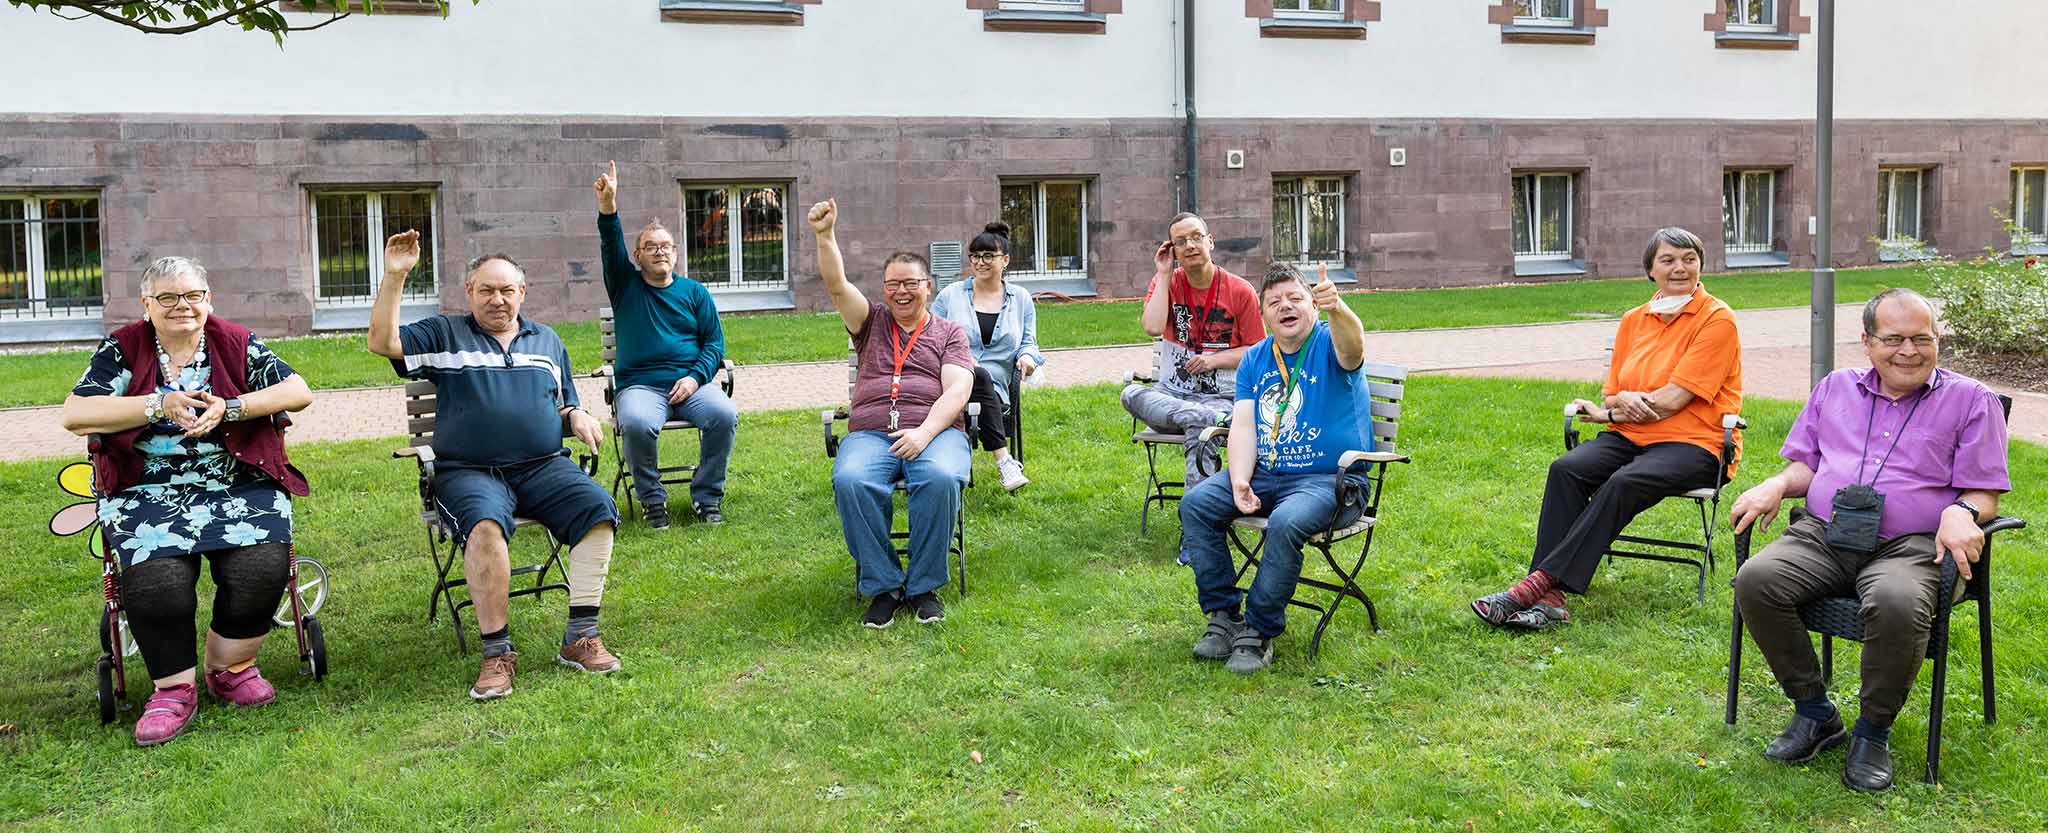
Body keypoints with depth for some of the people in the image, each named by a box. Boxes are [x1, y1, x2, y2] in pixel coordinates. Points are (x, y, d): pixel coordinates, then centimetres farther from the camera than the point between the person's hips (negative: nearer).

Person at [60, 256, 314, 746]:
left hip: (239, 486, 1)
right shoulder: (122, 350, 8)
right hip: (147, 493, 0)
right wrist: (160, 405, -12)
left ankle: (229, 667, 2)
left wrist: (229, 408, -12)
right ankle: (174, 688, -6)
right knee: (157, 580, -27)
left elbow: (299, 392, 1)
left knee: (260, 568, -24)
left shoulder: (237, 344, 9)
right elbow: (74, 415, -2)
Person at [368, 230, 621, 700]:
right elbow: (382, 342, -1)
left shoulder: (547, 341, 23)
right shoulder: (444, 335, 14)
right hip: (469, 472, -3)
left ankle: (581, 638, -21)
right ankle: (497, 653, -28)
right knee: (485, 525, -37)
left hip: (543, 467, 3)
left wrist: (577, 417, 2)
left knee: (598, 508, -27)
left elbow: (563, 407, 26)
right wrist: (394, 278, -9)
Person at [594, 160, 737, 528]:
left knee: (725, 415, -29)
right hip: (639, 384, -1)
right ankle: (651, 498, -12)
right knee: (636, 423, -34)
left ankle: (707, 497, -12)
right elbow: (610, 246, -5)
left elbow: (715, 342, 11)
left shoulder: (695, 293, 16)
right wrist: (607, 207, -24)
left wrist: (695, 377, -7)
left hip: (691, 382, 1)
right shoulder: (626, 286, 13)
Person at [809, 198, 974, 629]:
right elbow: (837, 285, 6)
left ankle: (924, 586, -19)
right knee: (850, 481, -33)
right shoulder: (872, 322, 23)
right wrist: (825, 235, -10)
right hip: (869, 432, 2)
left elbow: (957, 390, 2)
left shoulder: (949, 333, 17)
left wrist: (924, 432, -15)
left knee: (940, 477, -37)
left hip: (935, 430, -1)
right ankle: (882, 586, -19)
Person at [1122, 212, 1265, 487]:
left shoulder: (1240, 291, 1)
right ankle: (1217, 420, -40)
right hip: (1170, 393, 3)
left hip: (1220, 396, -3)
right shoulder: (1166, 283, 7)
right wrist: (1163, 274, -6)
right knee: (1131, 394, -30)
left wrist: (1214, 360, -11)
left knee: (1200, 429, -37)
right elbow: (1153, 328, -13)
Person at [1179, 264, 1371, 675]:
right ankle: (1224, 615, -7)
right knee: (1195, 503, -14)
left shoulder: (1329, 344, -5)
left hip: (1329, 478, -6)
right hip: (1264, 474, 6)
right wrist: (1239, 482, -16)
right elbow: (1243, 425, 2)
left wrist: (1337, 308, -56)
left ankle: (1258, 632, -18)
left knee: (1286, 522, -35)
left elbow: (1352, 347, -32)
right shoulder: (1255, 359, 11)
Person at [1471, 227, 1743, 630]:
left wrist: (1609, 412, -2)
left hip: (1694, 444, -5)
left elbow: (1673, 400, -12)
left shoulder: (1718, 319, -4)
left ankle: (1540, 581, -37)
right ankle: (1550, 598, -34)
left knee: (1624, 483, -35)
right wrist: (1624, 402, -10)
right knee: (1565, 469, -25)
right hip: (1630, 438, 5)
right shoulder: (1634, 320, 15)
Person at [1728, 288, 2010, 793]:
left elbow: (1984, 492, 6)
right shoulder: (1835, 389, 20)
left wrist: (1961, 513, -17)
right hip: (1821, 535, 3)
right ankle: (1814, 713, -10)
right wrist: (1776, 485, 0)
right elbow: (1805, 462, 23)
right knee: (1755, 581, -27)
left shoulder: (1971, 400, 10)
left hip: (1909, 546, -3)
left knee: (1897, 605, -39)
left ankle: (1873, 732, -14)